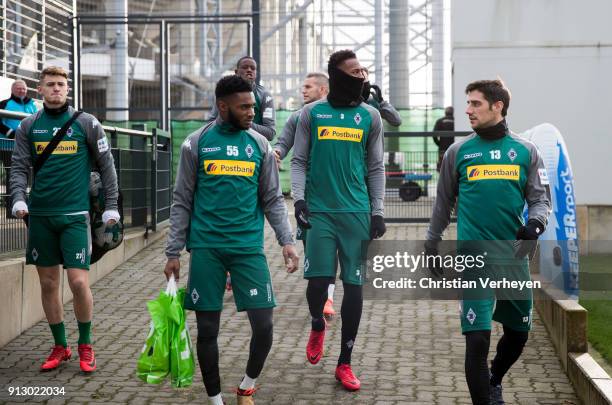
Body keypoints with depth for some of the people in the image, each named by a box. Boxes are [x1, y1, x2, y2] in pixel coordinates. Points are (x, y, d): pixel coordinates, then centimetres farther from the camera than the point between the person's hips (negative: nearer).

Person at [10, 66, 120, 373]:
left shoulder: (86, 123, 2)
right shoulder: (29, 126, 8)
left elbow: (106, 166, 6)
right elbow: (19, 167, 4)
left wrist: (111, 207, 2)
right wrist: (18, 198, -13)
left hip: (74, 215, -3)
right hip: (40, 216, 3)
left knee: (78, 282, -10)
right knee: (48, 284, 8)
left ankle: (85, 345, 10)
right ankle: (60, 346, 21)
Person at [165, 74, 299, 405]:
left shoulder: (260, 144, 6)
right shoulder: (196, 144, 1)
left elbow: (272, 200, 9)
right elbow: (182, 202, 4)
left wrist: (286, 240, -5)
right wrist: (173, 253, 0)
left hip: (249, 247, 1)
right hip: (206, 248, -1)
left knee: (263, 326, -5)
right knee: (207, 329, 3)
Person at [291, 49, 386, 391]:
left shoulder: (370, 116, 8)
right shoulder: (312, 113, 4)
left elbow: (376, 168, 9)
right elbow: (299, 161, 5)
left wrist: (378, 211, 2)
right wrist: (299, 197, -9)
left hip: (357, 212, 1)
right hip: (320, 212, -1)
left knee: (355, 286, 1)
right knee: (318, 281, -7)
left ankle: (345, 363, 13)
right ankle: (318, 325, 29)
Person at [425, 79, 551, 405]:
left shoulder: (525, 151, 5)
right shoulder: (458, 151, 3)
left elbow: (540, 197, 7)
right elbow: (443, 203, 12)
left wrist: (535, 222, -14)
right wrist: (431, 245, 15)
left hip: (514, 257, 3)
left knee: (518, 332, 15)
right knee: (477, 338, -10)